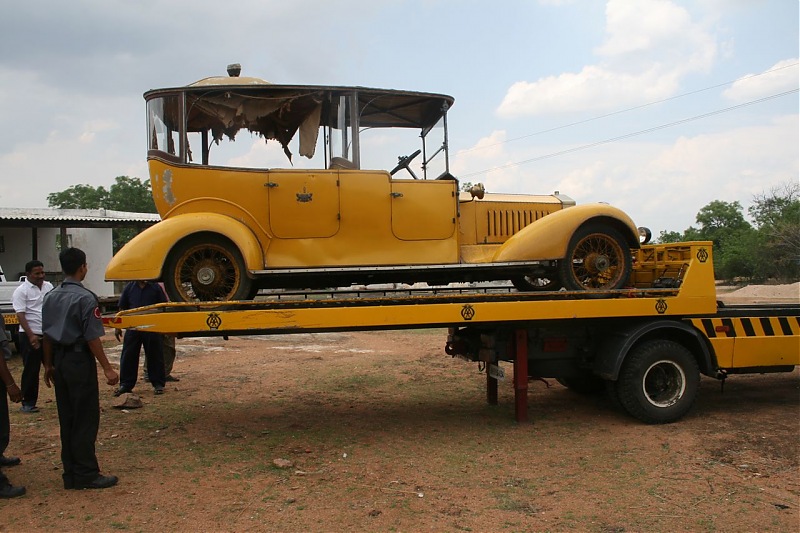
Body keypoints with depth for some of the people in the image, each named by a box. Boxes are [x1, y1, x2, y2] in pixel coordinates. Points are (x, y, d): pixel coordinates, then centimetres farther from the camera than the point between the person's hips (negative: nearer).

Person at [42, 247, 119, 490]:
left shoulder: (51, 297, 7)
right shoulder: (85, 298, -15)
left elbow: (47, 335, 12)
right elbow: (92, 338, -17)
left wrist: (48, 364, 21)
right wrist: (107, 369, -14)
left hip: (60, 361, 8)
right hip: (79, 361, -7)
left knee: (66, 419, 13)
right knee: (85, 420, 0)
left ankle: (71, 474, 19)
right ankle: (86, 474, 5)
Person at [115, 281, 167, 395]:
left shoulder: (155, 288, 0)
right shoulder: (129, 288, 5)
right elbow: (122, 309, 11)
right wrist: (118, 327, 8)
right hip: (133, 327, 2)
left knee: (154, 356, 5)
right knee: (128, 356, 5)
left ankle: (158, 383, 15)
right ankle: (126, 384, 15)